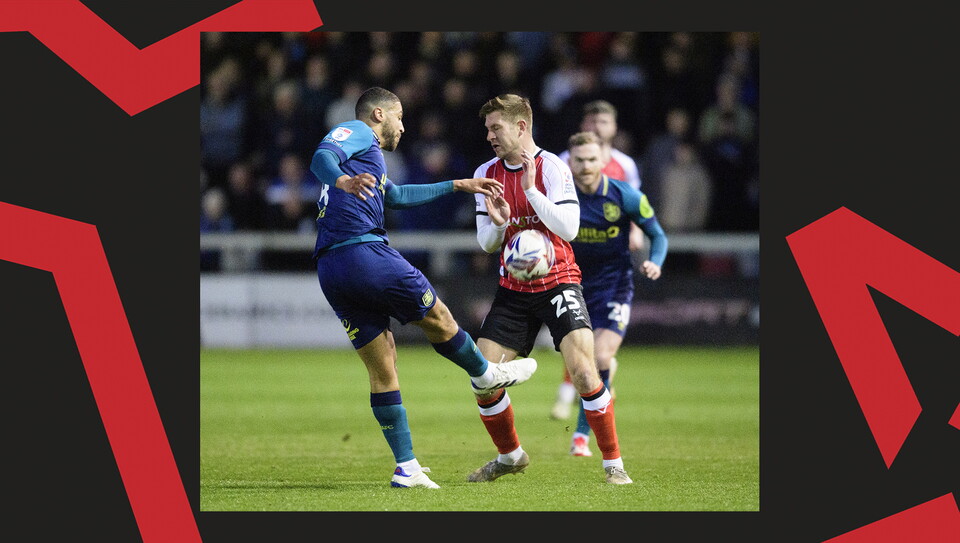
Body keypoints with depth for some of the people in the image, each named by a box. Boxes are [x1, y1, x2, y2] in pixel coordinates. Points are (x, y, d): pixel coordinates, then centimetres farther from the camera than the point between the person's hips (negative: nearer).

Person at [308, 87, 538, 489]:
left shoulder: (364, 149, 32)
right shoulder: (357, 133, 4)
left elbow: (397, 195, 46)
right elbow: (322, 157, -17)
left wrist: (459, 185, 52)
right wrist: (343, 181, -40)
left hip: (330, 273, 10)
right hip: (365, 254, -10)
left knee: (382, 371, 9)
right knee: (439, 321, 14)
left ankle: (406, 467, 7)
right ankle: (485, 375, 36)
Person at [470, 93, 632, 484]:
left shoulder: (551, 167, -10)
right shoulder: (487, 174, 6)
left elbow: (568, 228, -20)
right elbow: (486, 243, 9)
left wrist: (530, 189, -24)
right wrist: (498, 223, -13)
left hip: (557, 283, -5)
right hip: (513, 289, 5)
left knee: (583, 371, -21)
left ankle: (613, 463, -8)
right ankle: (510, 456, 20)